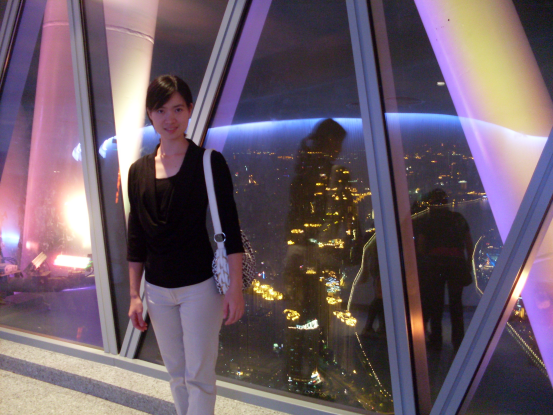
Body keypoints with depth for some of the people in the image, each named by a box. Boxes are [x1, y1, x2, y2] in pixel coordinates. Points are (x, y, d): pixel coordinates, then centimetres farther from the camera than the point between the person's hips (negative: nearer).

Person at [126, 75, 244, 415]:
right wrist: (134, 295, 9)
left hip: (200, 286, -4)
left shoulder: (209, 162, -7)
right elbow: (136, 237, 9)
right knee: (177, 374, 16)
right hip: (157, 290, 4)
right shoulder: (139, 170, 5)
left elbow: (229, 228, -8)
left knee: (199, 376, 2)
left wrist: (236, 287, -11)